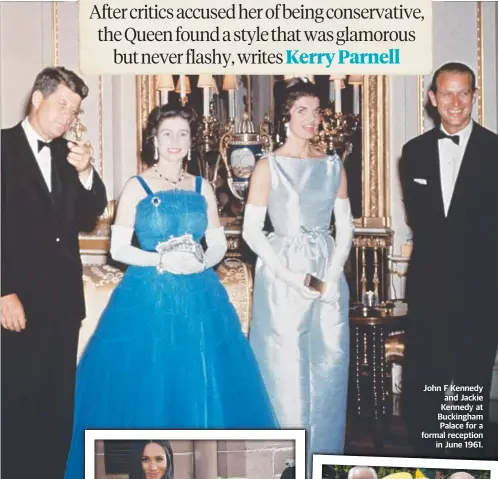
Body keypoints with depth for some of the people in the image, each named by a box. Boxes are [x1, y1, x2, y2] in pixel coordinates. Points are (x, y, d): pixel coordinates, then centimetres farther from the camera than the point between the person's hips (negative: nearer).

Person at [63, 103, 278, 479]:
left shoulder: (202, 188, 10)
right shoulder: (137, 187, 1)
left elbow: (219, 244, 10)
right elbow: (118, 248, -3)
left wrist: (202, 262, -11)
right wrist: (161, 260, -16)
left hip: (199, 296, 3)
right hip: (148, 296, -2)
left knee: (203, 386, 3)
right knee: (146, 384, -1)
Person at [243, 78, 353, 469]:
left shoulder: (333, 166, 8)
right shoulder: (269, 166, -3)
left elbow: (345, 227, 8)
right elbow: (251, 230, -7)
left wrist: (333, 274, -7)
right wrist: (290, 274, -14)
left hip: (329, 275, 4)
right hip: (282, 277, -3)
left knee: (328, 368, 8)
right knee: (285, 371, 1)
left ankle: (324, 456, 23)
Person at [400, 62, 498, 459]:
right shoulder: (414, 152, 9)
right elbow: (417, 218, 9)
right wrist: (439, 260, 0)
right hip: (428, 284, 2)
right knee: (421, 383, 3)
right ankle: (426, 464, 19)